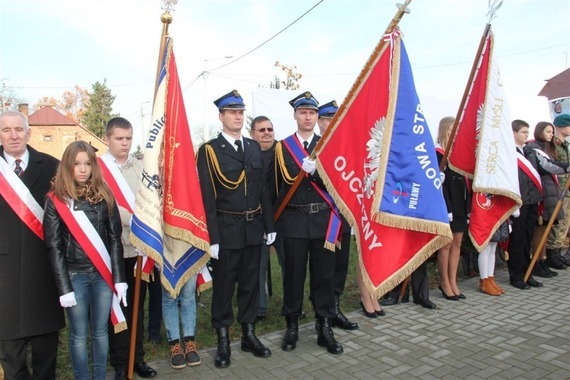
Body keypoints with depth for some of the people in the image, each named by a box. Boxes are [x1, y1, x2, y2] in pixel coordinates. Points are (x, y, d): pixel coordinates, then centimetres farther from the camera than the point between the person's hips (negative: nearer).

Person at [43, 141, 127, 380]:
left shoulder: (104, 195, 1)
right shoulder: (56, 200, -4)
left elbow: (115, 239, 0)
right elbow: (54, 247, -4)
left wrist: (119, 278, -4)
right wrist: (64, 287, -9)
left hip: (103, 274, 2)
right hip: (74, 275, -1)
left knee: (100, 331, 13)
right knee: (79, 334, 10)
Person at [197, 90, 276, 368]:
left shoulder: (254, 147, 10)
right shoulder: (209, 150, -5)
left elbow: (263, 189, 10)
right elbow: (207, 197, -10)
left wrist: (269, 226, 7)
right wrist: (212, 237, -13)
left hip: (254, 228, 5)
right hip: (226, 230, -4)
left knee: (250, 283, 14)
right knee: (223, 286, 8)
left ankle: (249, 335, 30)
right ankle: (223, 341, 24)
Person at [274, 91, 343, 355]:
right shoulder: (282, 147, 4)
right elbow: (284, 182, -1)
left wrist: (314, 172, -20)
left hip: (323, 219, 2)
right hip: (294, 220, -1)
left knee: (324, 274, 6)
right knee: (294, 274, 7)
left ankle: (325, 328, 18)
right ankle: (292, 326, 22)